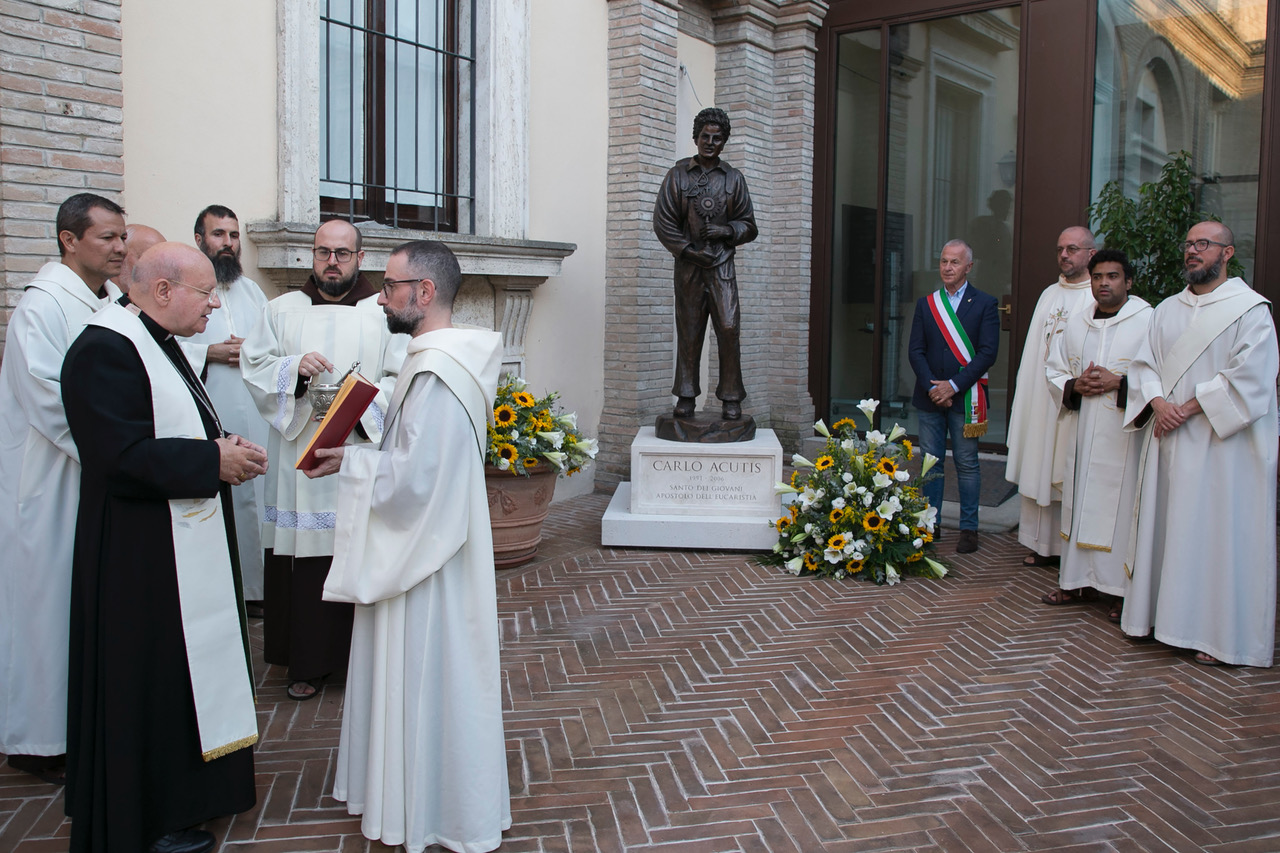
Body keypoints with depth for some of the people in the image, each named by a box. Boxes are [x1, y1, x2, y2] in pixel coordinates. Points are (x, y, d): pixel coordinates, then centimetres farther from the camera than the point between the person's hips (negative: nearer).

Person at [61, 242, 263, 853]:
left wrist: (223, 451, 3)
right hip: (140, 557, -10)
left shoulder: (154, 344, 14)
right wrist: (213, 460, -20)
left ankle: (180, 793, 32)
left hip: (180, 547, 10)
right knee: (146, 684, 2)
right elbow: (124, 456, -27)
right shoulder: (105, 349, -19)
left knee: (179, 677, 18)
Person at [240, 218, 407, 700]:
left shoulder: (385, 313, 7)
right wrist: (295, 367, -14)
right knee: (305, 560, 2)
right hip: (300, 459, 2)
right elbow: (254, 366, 5)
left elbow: (401, 381, -1)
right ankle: (308, 663, 15)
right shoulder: (282, 311, 13)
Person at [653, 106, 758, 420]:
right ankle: (686, 395, 13)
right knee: (688, 333, 3)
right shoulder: (678, 175, 6)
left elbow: (748, 225, 12)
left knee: (728, 329, -9)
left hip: (722, 266, 0)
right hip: (688, 265, 0)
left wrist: (727, 231, -8)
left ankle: (731, 398, -2)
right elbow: (663, 221, 2)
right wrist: (689, 250, -7)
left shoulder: (734, 178, 10)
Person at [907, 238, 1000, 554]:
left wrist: (954, 385, -15)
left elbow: (987, 353, -7)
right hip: (930, 397, 3)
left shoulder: (985, 304, 0)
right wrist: (931, 387, -9)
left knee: (967, 465, 2)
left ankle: (968, 528, 11)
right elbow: (915, 350, 4)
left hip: (965, 398, -3)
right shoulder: (925, 303, 10)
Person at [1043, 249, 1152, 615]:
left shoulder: (1148, 321, -4)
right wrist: (1074, 386, -4)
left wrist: (1119, 383, -18)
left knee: (1120, 505, -4)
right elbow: (1053, 370, 16)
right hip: (1081, 431, 5)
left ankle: (1122, 588, 4)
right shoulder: (1075, 324, 13)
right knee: (1078, 501, 9)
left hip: (1123, 433, -5)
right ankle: (1078, 579, 19)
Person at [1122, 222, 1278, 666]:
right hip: (1169, 439, 6)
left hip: (1222, 442, -6)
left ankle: (1220, 633, 5)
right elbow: (1144, 363, 9)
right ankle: (1170, 614, 19)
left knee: (1219, 531, -3)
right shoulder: (1167, 310, 14)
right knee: (1169, 527, 9)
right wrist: (1158, 403, -10)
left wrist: (1188, 407, -16)